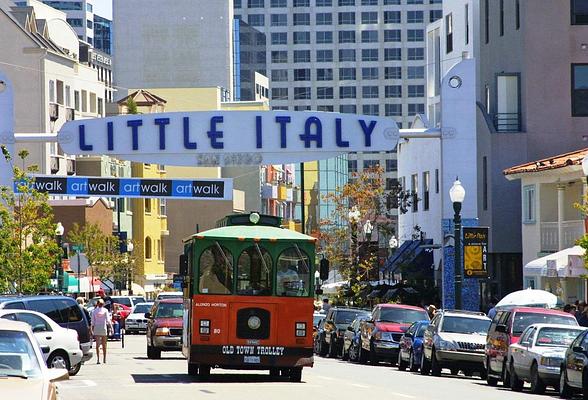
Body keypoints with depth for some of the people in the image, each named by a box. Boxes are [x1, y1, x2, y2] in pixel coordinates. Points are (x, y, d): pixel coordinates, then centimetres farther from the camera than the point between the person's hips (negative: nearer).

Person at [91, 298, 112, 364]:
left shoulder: (94, 311, 0)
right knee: (104, 345, 11)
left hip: (96, 328, 0)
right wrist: (111, 327, -2)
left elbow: (93, 321, 1)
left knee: (97, 344, -1)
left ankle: (98, 359, -13)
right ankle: (104, 359, 15)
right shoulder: (105, 310, -3)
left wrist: (92, 330, 7)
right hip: (103, 328, 0)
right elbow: (108, 320, -8)